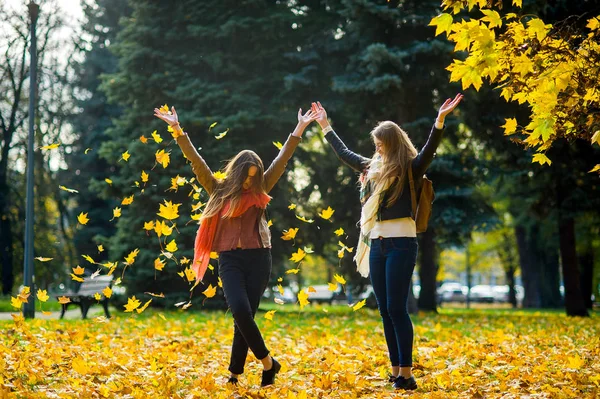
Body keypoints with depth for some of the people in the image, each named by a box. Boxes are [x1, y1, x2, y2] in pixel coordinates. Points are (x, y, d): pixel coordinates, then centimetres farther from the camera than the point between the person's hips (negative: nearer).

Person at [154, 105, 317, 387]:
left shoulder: (258, 191, 10)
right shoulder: (219, 190, 7)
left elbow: (282, 160, 10)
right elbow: (196, 161, 1)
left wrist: (299, 130, 7)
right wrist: (177, 130, -6)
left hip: (258, 258, 1)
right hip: (230, 259, -1)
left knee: (245, 315, -1)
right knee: (240, 311, -18)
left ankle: (234, 375, 8)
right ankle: (267, 362, -3)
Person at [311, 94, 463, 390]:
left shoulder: (410, 168, -4)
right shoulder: (372, 167, 15)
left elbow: (429, 149, -21)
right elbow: (344, 153, 28)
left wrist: (440, 120, -35)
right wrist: (325, 126, 33)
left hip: (401, 243, -7)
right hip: (376, 244, 7)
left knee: (397, 308, -10)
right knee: (385, 310, 7)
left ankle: (406, 374, -6)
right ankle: (395, 371, 13)